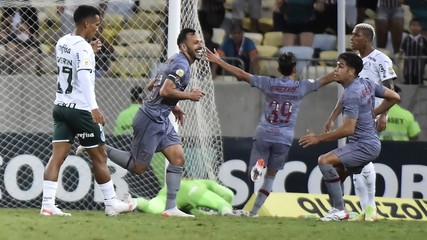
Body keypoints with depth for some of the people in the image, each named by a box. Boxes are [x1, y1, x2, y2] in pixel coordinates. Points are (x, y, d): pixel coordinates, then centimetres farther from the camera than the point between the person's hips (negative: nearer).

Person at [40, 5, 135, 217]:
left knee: (57, 156, -1)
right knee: (99, 158, 5)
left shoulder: (62, 43, 10)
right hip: (80, 110, -7)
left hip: (61, 106, 7)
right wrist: (94, 107, -33)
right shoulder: (82, 47, -15)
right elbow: (84, 76, -28)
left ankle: (47, 205, -11)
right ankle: (112, 204, 13)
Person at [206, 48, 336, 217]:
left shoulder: (268, 83, 3)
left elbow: (241, 75, 3)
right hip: (284, 138, 0)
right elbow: (326, 80, 5)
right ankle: (254, 211, 9)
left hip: (263, 135, 0)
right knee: (270, 176, 11)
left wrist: (218, 61, 9)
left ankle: (258, 165, -31)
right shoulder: (301, 87, 0)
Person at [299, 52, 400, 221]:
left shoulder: (351, 95, -19)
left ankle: (340, 210, -23)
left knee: (324, 161, -24)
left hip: (364, 145, -11)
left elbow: (348, 129, -26)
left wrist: (318, 138, -21)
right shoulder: (367, 84, 9)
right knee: (332, 175, 18)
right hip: (371, 143, 11)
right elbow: (394, 97, 19)